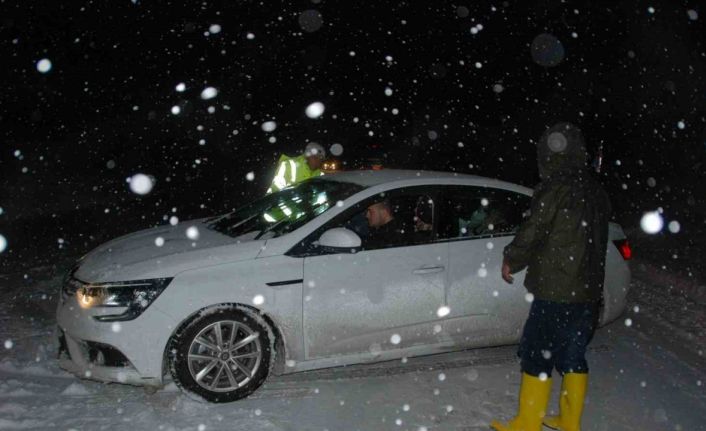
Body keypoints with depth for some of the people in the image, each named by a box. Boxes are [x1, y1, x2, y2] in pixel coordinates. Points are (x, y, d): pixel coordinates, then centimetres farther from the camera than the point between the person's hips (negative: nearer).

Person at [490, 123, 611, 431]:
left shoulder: (555, 189, -15)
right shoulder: (595, 191, 9)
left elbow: (533, 231, -13)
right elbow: (597, 239, 13)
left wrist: (510, 259, 3)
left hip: (556, 291, -8)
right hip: (589, 290, 8)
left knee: (536, 355, 2)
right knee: (572, 355, 16)